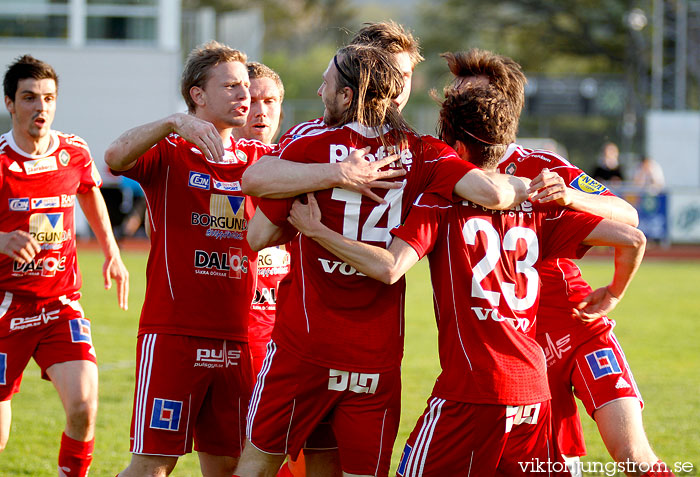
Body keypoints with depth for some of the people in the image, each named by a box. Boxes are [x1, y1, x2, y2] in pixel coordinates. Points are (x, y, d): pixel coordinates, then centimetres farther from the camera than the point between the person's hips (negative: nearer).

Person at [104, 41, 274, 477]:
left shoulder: (257, 157, 13)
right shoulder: (170, 152, -2)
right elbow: (116, 157, -20)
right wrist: (175, 123, -35)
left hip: (236, 337, 5)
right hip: (173, 331, -5)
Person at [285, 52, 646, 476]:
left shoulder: (440, 201, -3)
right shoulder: (536, 206, 11)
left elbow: (388, 268, -17)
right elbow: (632, 239, 7)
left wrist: (317, 231, -9)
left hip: (472, 391, -5)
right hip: (535, 391, 5)